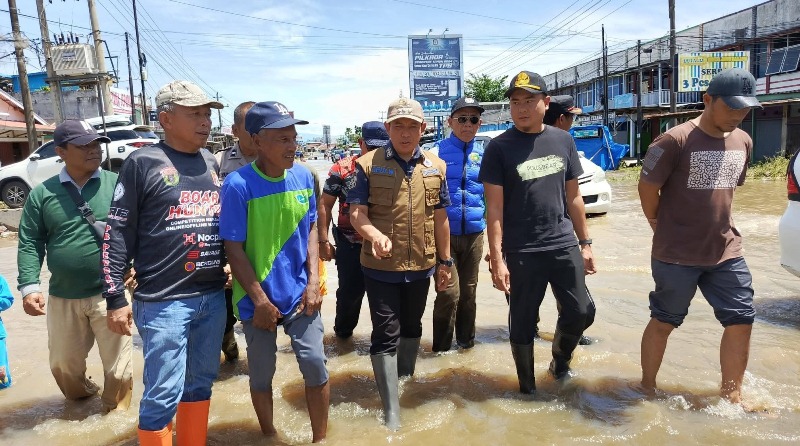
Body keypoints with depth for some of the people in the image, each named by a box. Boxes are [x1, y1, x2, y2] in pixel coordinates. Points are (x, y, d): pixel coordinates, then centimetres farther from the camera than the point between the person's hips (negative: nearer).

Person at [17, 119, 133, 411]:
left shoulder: (117, 184, -4)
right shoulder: (42, 194, 2)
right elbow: (30, 244, 2)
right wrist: (29, 286, -8)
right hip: (63, 298, 3)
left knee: (117, 364, 6)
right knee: (63, 363, 20)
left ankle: (116, 412, 30)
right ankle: (79, 399, 49)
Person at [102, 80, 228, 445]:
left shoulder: (211, 163, 11)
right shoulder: (143, 162, -6)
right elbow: (118, 233, -6)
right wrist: (115, 298, -8)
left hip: (213, 297, 6)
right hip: (163, 301, -5)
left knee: (200, 383, 16)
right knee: (163, 395, 1)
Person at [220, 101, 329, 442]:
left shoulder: (303, 176, -3)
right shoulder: (238, 185, -17)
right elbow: (233, 249, -13)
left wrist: (313, 282, -2)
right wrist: (260, 301, -13)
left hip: (300, 295, 3)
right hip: (260, 300, -3)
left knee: (316, 365, 3)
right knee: (262, 374, 13)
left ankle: (320, 438, 24)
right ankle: (268, 435, 38)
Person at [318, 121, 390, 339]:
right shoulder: (342, 169, -5)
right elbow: (325, 205, 0)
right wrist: (324, 241, -4)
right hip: (350, 245, -1)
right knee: (350, 291, 10)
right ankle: (343, 329, 37)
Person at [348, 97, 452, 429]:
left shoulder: (435, 166, 4)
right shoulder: (368, 165, -8)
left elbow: (440, 217, 9)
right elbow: (357, 212, -12)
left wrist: (445, 261, 11)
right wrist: (374, 234, -33)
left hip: (421, 266, 4)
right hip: (381, 267, -4)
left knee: (411, 328, 21)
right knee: (386, 335, -1)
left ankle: (408, 384, 44)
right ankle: (391, 412, 9)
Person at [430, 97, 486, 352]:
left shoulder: (483, 155, 7)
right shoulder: (437, 152, -5)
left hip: (474, 233, 4)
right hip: (444, 232, -4)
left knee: (469, 291, 14)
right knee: (449, 292, -8)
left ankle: (467, 342, 31)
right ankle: (441, 348, 11)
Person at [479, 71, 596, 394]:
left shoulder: (563, 140, 6)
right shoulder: (499, 148, -6)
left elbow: (573, 196, 12)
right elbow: (494, 207, -9)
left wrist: (584, 242, 12)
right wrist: (497, 258, -13)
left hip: (564, 245, 4)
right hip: (521, 253, -4)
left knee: (579, 312, 10)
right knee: (523, 324, 7)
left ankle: (559, 362, 38)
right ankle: (527, 387, 27)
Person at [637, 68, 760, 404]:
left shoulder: (743, 142, 6)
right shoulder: (676, 140, -16)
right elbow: (647, 186, -11)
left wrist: (713, 224, 13)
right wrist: (663, 227, 1)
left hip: (726, 251, 6)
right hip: (676, 254, -6)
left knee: (741, 319, 8)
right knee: (664, 321, 8)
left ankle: (731, 393, 26)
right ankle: (647, 387, 26)